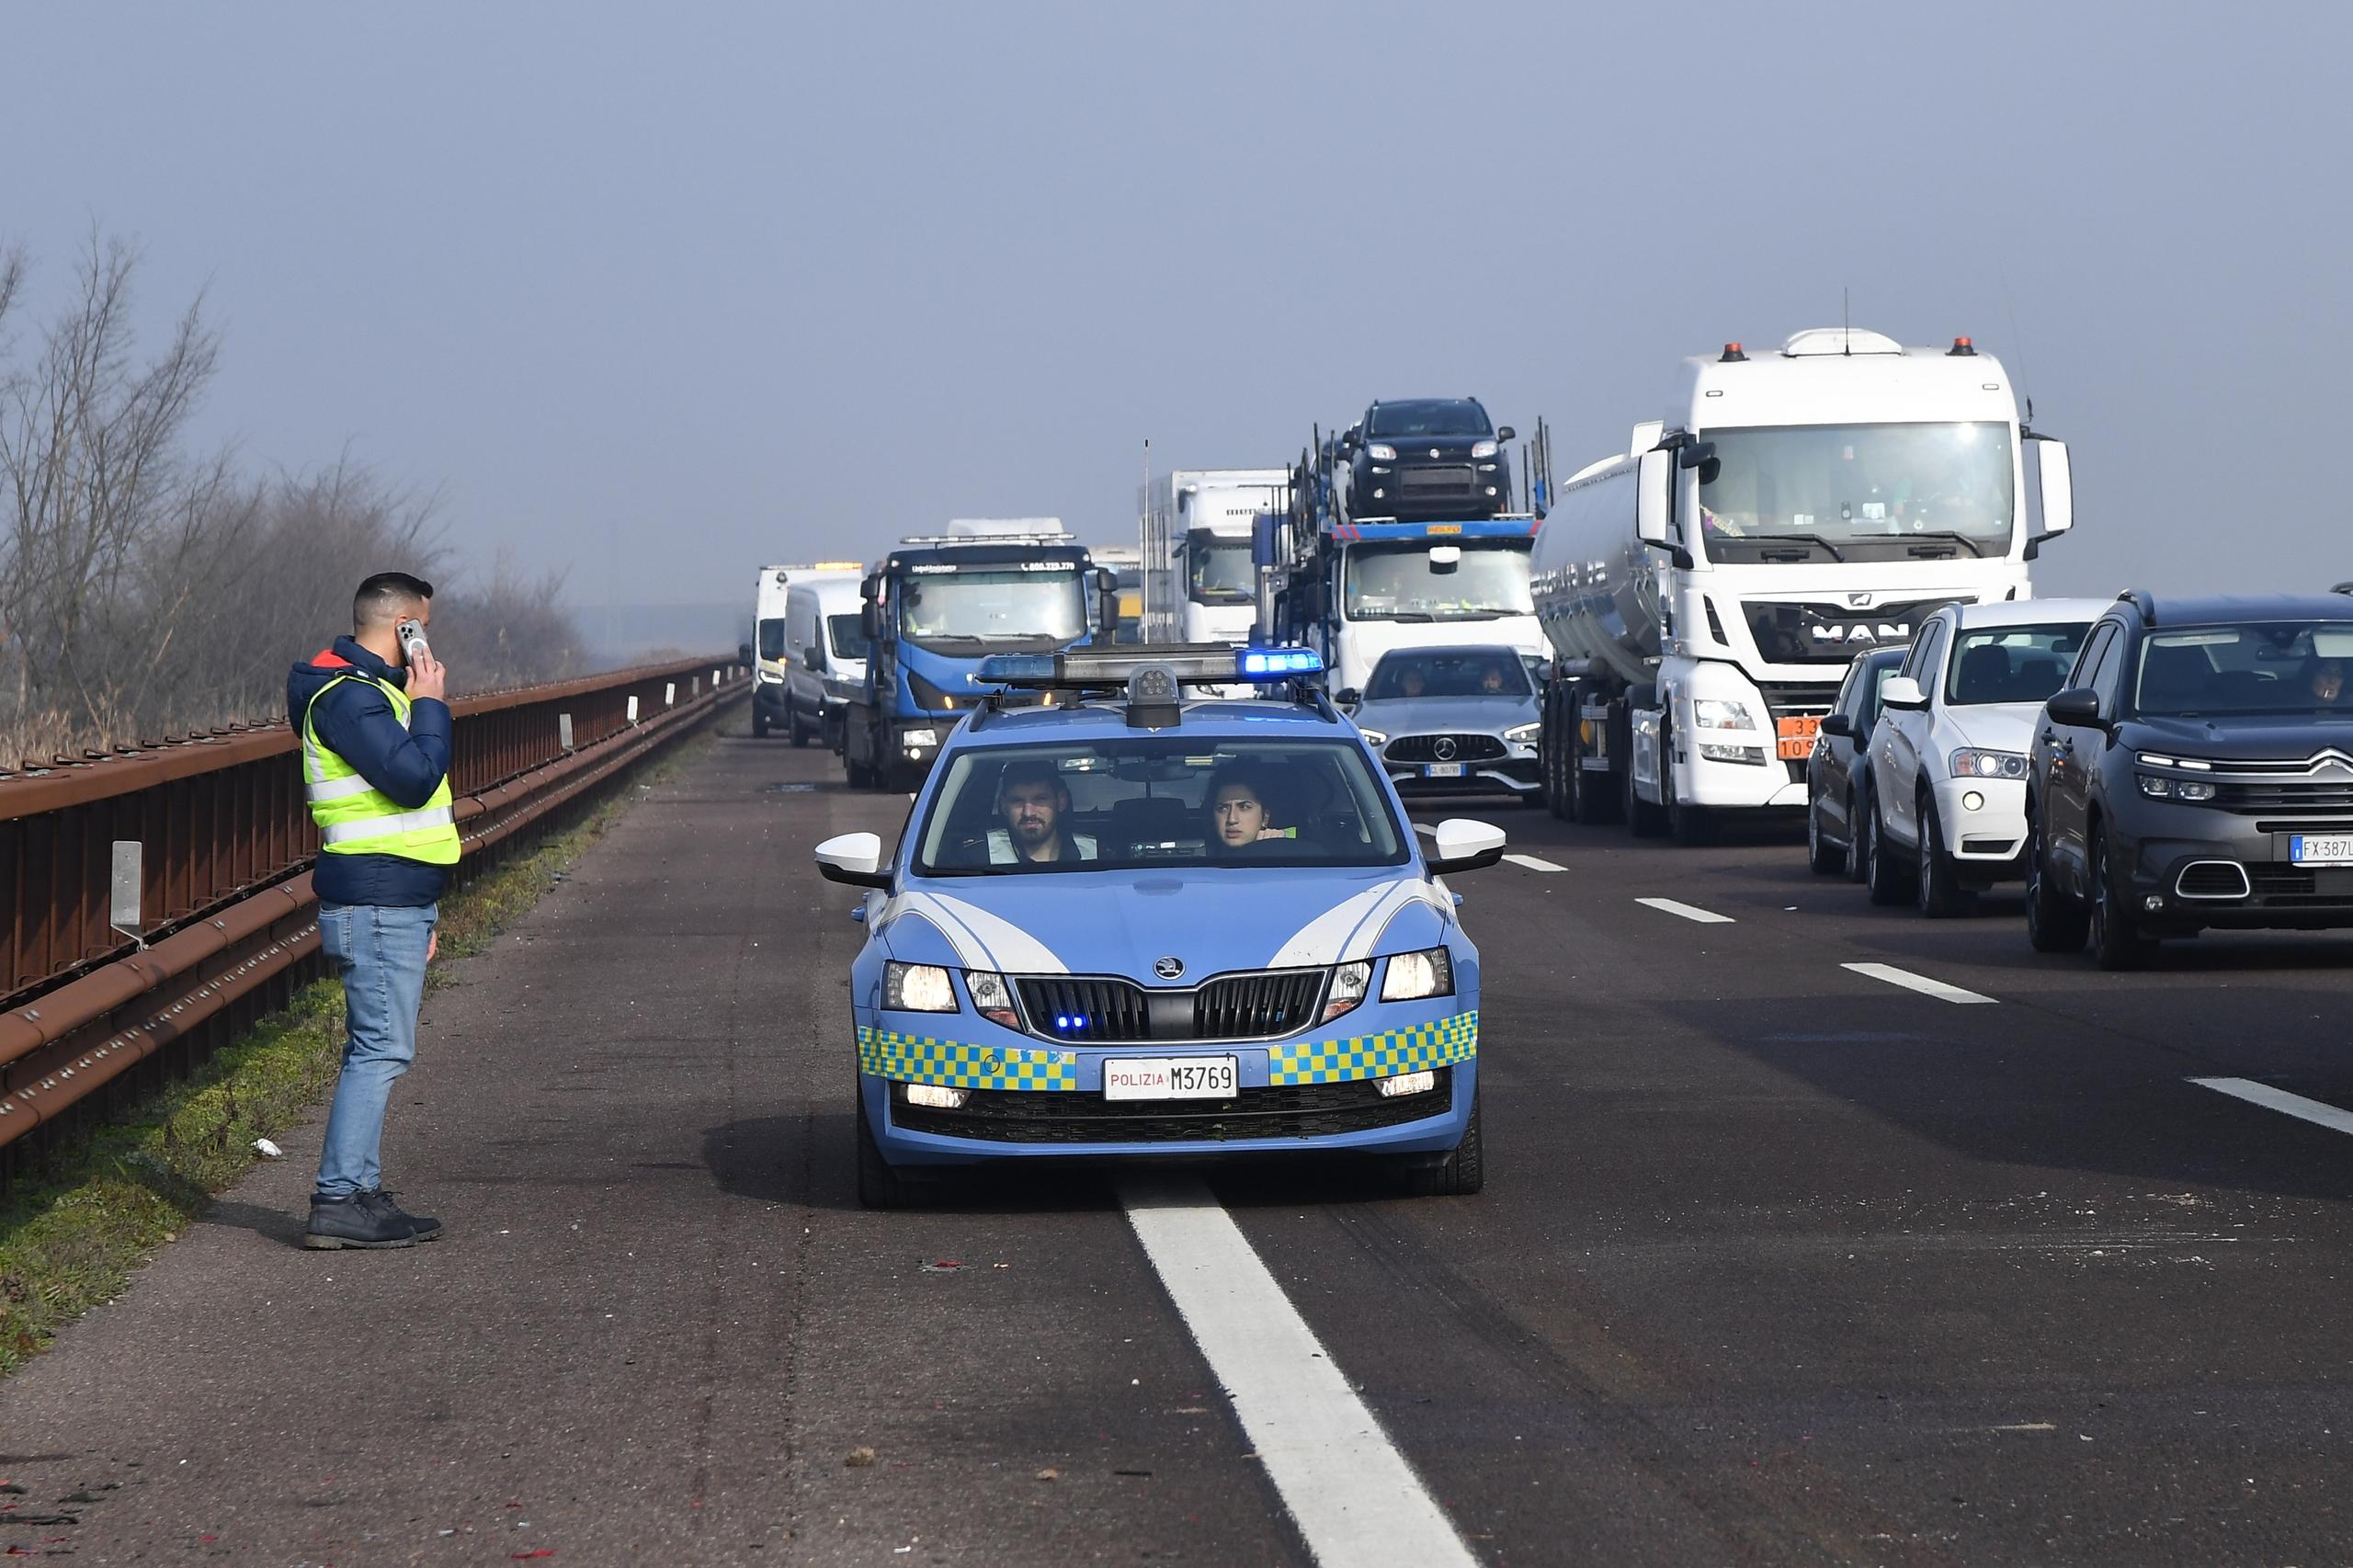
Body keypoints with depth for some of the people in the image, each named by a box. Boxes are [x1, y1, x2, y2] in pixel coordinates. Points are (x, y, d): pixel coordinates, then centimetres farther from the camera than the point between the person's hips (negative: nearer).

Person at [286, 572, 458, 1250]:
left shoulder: (371, 689, 20)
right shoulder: (349, 696, -15)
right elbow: (413, 778, -25)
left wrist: (420, 911, 27)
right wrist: (431, 705, -10)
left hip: (394, 900, 11)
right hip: (376, 905, -11)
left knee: (376, 1050, 11)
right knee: (381, 1050, -12)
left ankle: (361, 1194, 15)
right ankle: (338, 1201, -12)